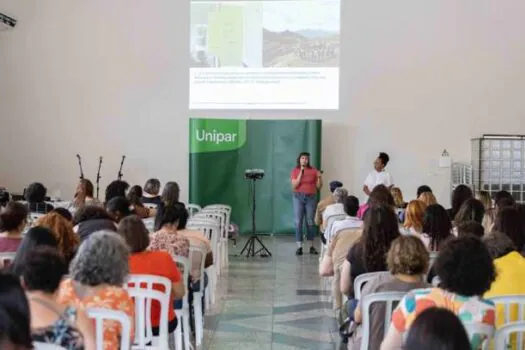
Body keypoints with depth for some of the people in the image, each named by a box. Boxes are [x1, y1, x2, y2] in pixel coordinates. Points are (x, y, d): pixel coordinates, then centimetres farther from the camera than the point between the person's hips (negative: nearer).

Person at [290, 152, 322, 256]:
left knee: (310, 222, 0)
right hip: (298, 197, 0)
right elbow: (294, 186, -9)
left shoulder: (314, 170, 4)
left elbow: (319, 186, 6)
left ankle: (312, 246, 6)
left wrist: (319, 177, -11)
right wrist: (301, 173, -13)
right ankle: (299, 247, -3)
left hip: (311, 197, 0)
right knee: (298, 222, -5)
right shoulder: (294, 171, 3)